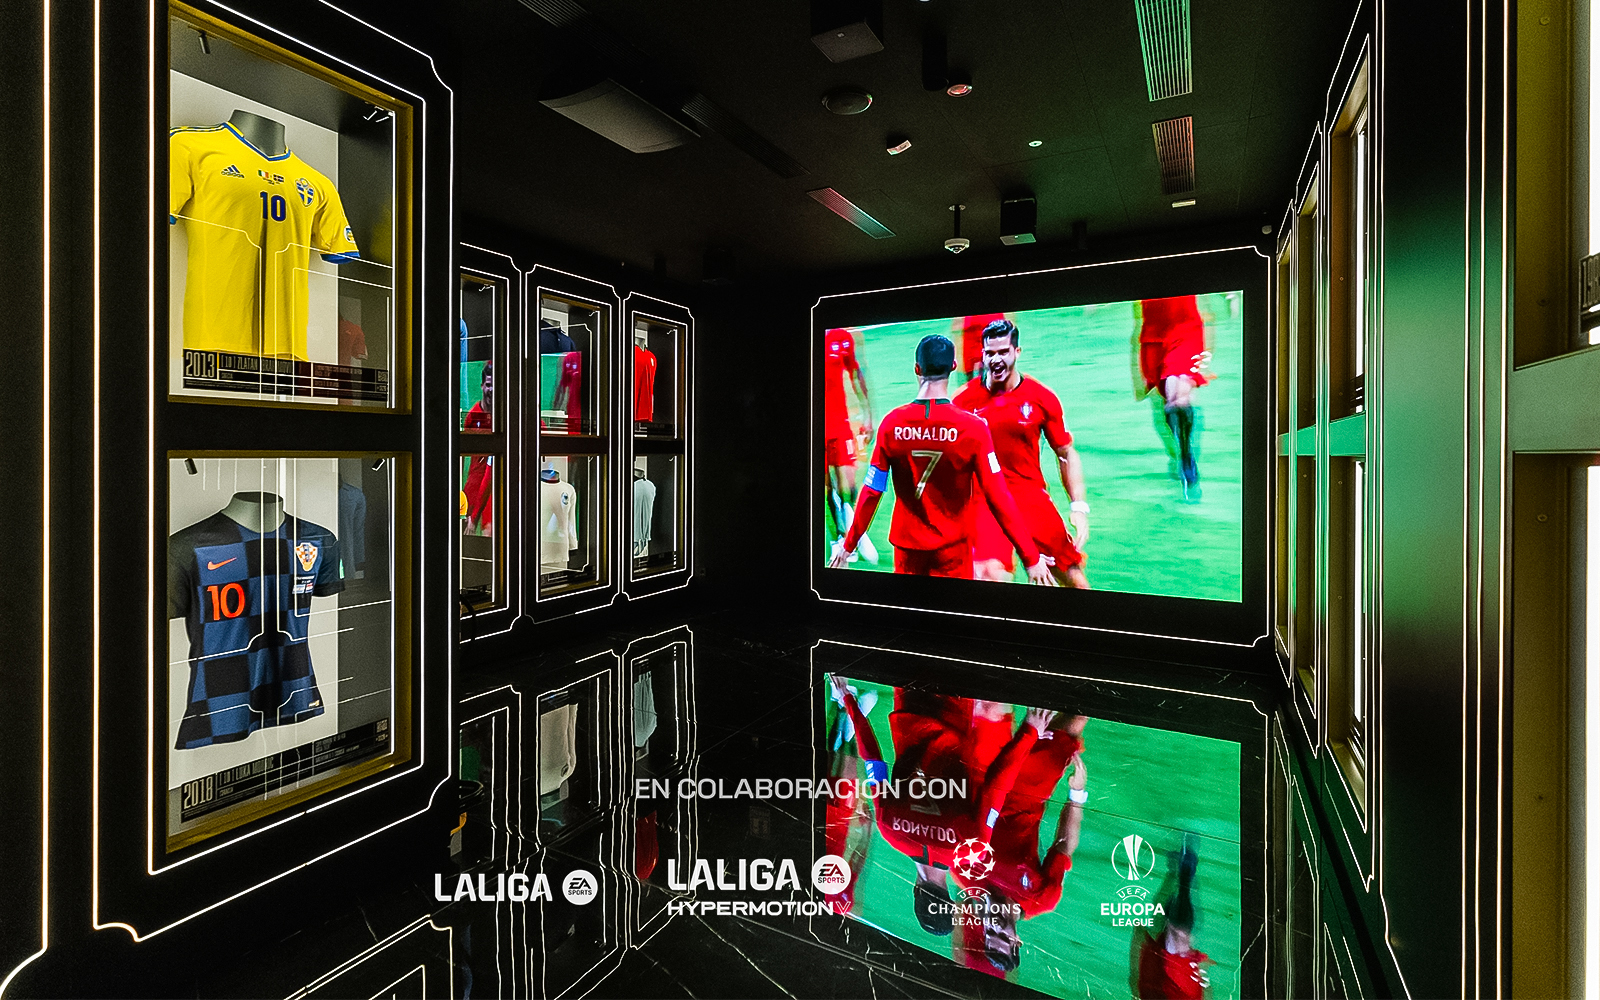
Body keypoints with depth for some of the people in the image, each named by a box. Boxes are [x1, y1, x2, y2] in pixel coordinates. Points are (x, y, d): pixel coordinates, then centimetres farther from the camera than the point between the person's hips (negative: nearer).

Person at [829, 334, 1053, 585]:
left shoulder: (892, 423, -10)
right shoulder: (973, 427, -15)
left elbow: (871, 493, -6)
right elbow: (998, 498, -16)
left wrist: (848, 545, 6)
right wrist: (1032, 558, -9)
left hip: (907, 545, 2)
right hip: (952, 547, -2)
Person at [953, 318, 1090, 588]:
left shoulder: (1042, 397, 0)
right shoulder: (963, 400, -3)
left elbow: (1067, 454, 7)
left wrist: (1079, 507, -2)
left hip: (1031, 494, 2)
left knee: (1073, 577, 8)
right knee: (990, 574, -27)